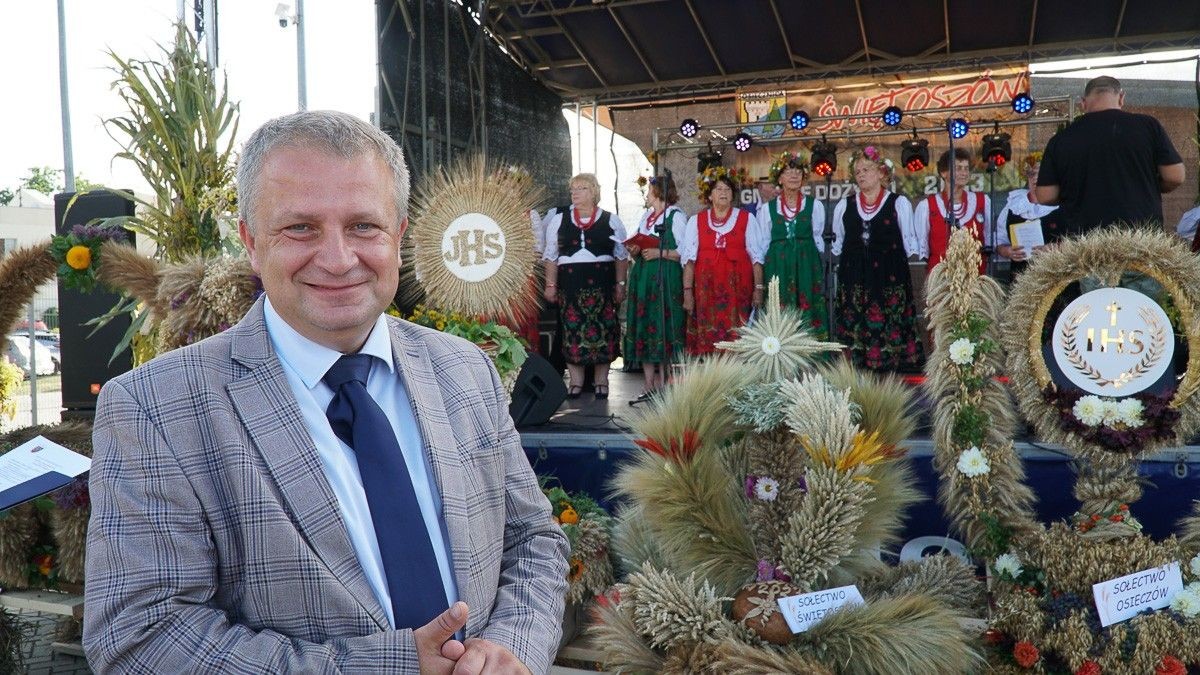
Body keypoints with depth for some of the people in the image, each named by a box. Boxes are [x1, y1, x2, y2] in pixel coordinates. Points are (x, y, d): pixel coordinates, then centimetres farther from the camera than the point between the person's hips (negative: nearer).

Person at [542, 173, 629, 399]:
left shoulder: (611, 221, 6)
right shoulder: (558, 221, 11)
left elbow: (621, 256, 7)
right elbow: (551, 256, 11)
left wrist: (620, 284, 0)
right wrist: (551, 285, 5)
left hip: (602, 284, -1)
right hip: (570, 284, 1)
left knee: (602, 329, -1)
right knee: (572, 330, -1)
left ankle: (601, 381, 9)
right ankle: (576, 382, 7)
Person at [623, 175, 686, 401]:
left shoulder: (676, 216, -5)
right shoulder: (646, 216, 20)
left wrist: (660, 253, -18)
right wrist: (634, 251, 3)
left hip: (666, 279, -7)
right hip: (643, 278, 8)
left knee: (663, 329, -6)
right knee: (644, 329, 5)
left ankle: (663, 383, 1)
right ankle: (649, 385, 10)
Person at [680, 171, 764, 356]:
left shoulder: (746, 219, 8)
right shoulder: (695, 221, 10)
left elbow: (756, 256, 4)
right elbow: (689, 258, 3)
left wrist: (758, 288, -4)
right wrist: (687, 292, -5)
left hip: (738, 288, 0)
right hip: (707, 288, 1)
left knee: (736, 339, -6)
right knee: (708, 338, -3)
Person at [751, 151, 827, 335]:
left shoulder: (815, 205, 6)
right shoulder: (767, 208, 7)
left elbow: (818, 239, 11)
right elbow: (761, 245, 11)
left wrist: (806, 257, 9)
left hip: (807, 266, 0)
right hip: (777, 267, 0)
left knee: (808, 312, -4)